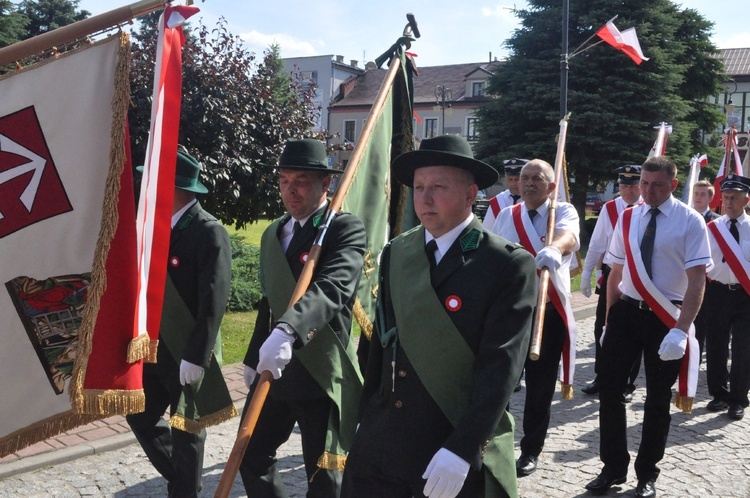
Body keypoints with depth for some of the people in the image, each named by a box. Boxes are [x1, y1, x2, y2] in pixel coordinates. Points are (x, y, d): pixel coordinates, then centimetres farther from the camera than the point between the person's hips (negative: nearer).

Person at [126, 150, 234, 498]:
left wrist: (195, 356, -23)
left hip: (188, 354, -8)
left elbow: (213, 302, -21)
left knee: (186, 429, 7)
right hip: (156, 348, 8)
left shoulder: (210, 232, -17)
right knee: (140, 416, 15)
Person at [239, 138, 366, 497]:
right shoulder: (272, 233, 13)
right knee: (252, 454, 16)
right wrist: (253, 359, 22)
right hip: (274, 367, 7)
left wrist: (287, 331, -45)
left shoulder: (347, 229, -12)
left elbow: (331, 289, -30)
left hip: (323, 370, -7)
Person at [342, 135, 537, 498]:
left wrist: (462, 449, -21)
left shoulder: (510, 266, -10)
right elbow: (380, 339, 11)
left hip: (463, 455, -4)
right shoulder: (395, 254, 6)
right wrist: (365, 417, 11)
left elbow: (500, 366, -16)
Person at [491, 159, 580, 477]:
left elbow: (569, 237, -28)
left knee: (541, 386, 8)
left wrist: (553, 249, -51)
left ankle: (531, 451, 25)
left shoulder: (564, 212, -4)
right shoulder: (505, 216, 7)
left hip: (549, 314, -2)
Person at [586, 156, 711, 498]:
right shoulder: (628, 219, 4)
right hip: (626, 311, 4)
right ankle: (613, 469, 21)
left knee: (658, 398, 10)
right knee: (609, 390, 4)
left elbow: (697, 280, -13)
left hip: (666, 318, -3)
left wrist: (680, 330, -23)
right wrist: (610, 321, 8)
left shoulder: (690, 222, -9)